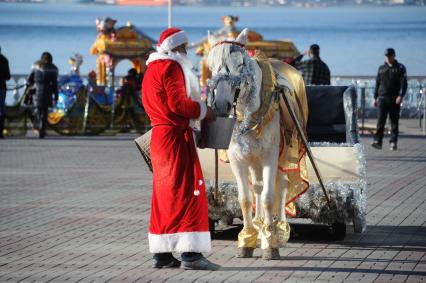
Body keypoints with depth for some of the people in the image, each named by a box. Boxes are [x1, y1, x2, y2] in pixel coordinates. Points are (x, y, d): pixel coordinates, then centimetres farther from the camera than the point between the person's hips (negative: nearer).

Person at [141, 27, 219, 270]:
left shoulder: (152, 69, 21)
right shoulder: (172, 67, -11)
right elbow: (178, 103, -20)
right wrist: (203, 111, -7)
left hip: (159, 136, 10)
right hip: (177, 136, -10)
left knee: (165, 194, 11)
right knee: (189, 190, -11)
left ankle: (161, 253, 11)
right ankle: (191, 253, -17)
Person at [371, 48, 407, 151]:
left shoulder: (400, 68, 3)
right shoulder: (381, 68, 13)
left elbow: (404, 83, -4)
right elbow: (377, 84, 18)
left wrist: (401, 96, -17)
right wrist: (375, 98, 13)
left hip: (394, 99, -2)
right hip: (382, 98, 2)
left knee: (394, 122, 2)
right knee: (380, 121, -8)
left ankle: (393, 142, 8)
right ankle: (378, 141, -13)